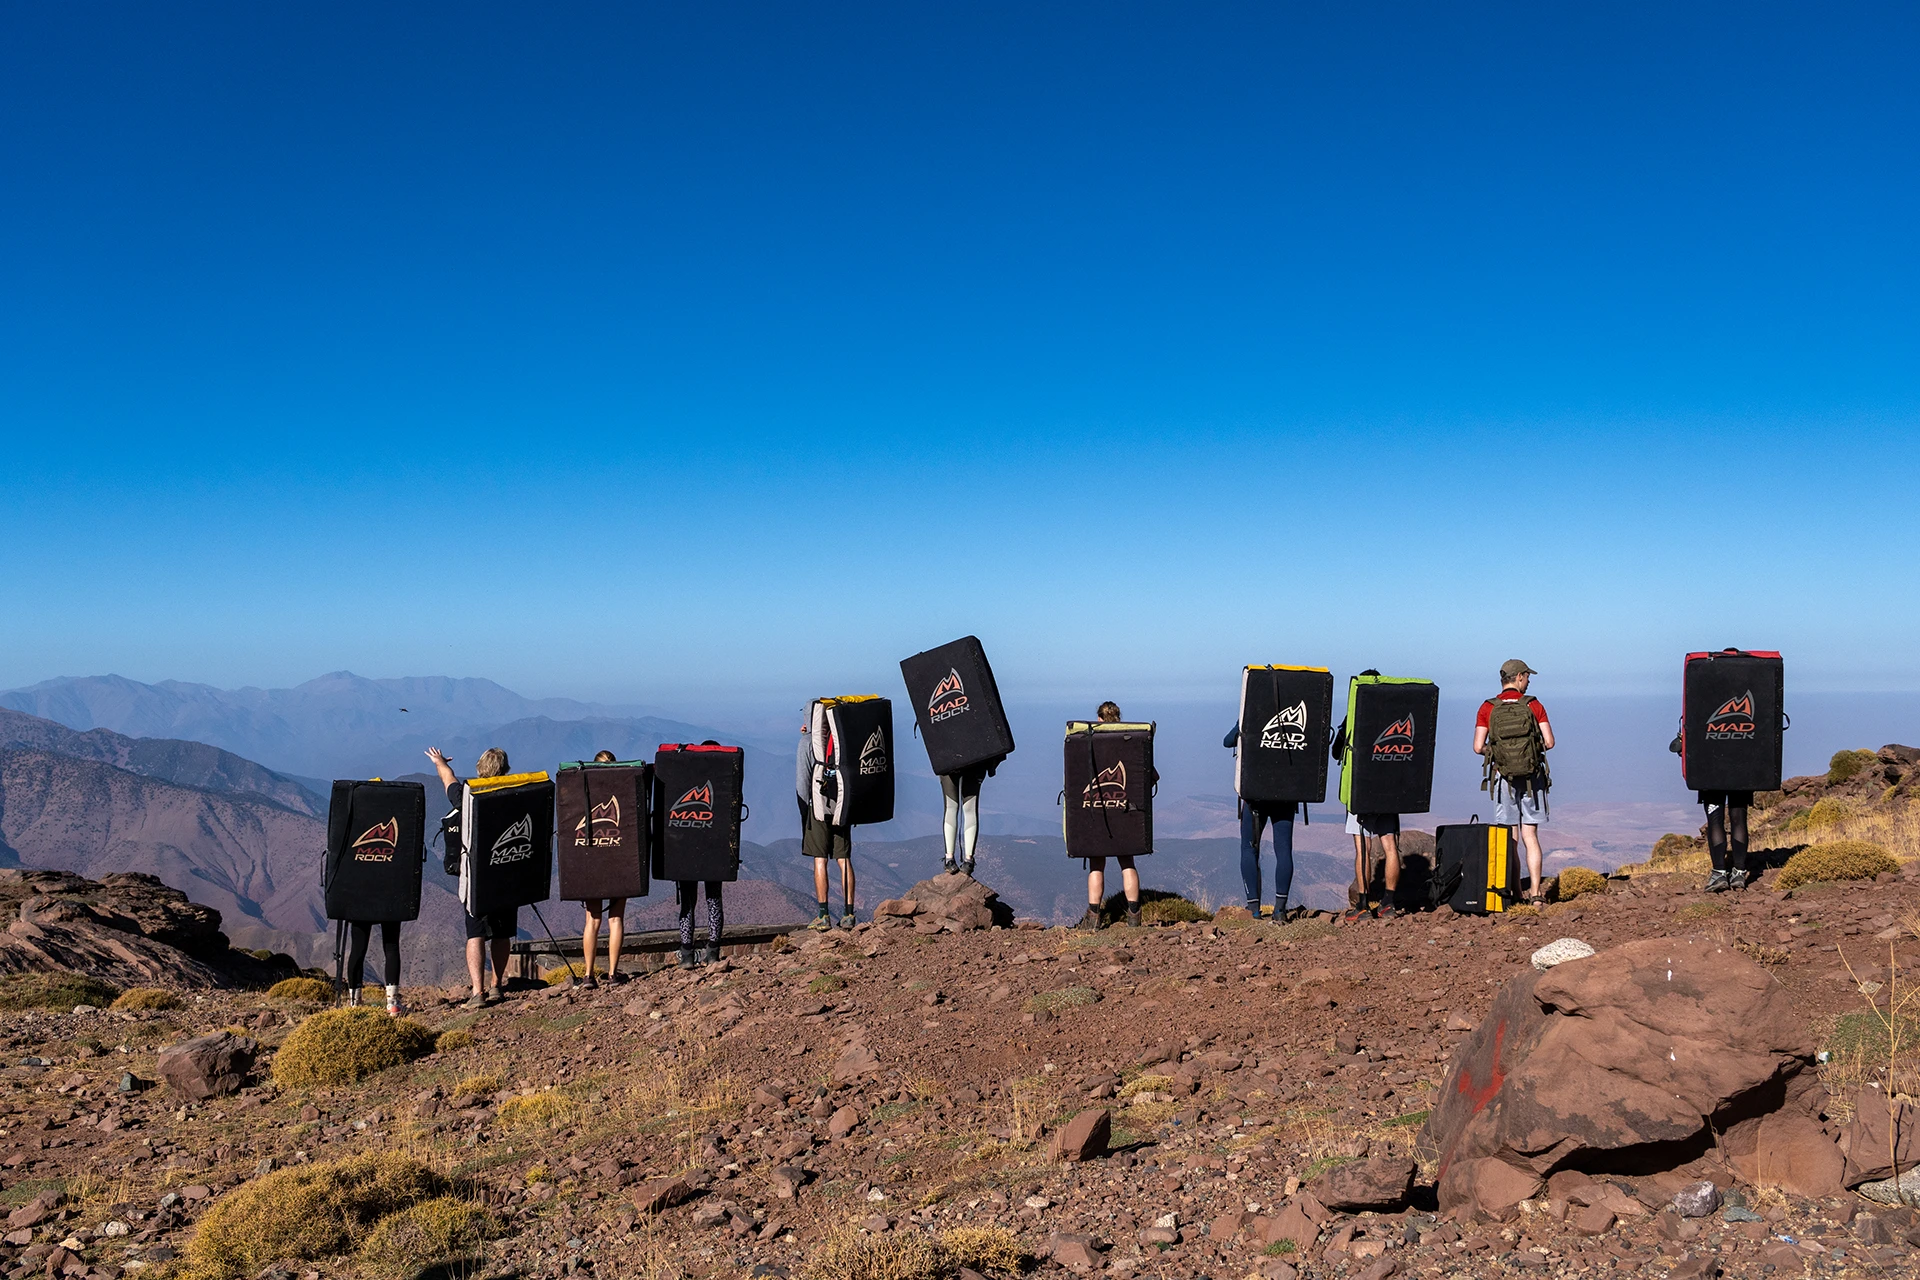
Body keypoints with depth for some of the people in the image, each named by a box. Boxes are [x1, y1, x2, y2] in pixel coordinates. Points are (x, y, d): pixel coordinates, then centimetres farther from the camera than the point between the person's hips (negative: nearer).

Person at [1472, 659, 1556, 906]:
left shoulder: (1487, 708, -2)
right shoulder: (1534, 705, -2)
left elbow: (1478, 747, -7)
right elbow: (1549, 742, -6)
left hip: (1502, 778, -1)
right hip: (1532, 778, 1)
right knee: (1530, 836, 6)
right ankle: (1535, 893, 1)